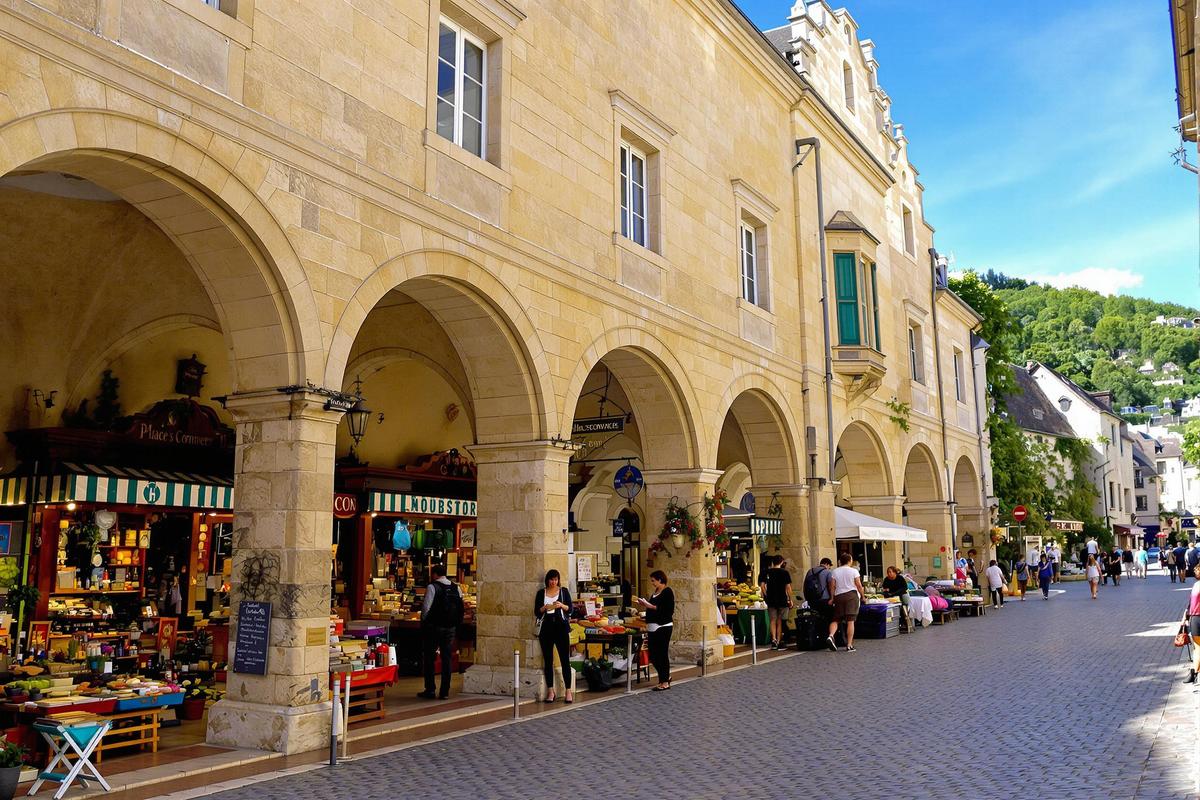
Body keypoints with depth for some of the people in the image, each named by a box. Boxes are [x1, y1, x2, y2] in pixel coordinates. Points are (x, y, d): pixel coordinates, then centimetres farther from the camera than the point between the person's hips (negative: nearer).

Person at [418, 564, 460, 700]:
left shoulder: (432, 587, -12)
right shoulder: (456, 588, 5)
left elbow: (426, 607, -16)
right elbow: (461, 608, 6)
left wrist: (423, 621, 0)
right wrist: (456, 623, 14)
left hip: (434, 627, -5)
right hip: (451, 628, 5)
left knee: (429, 659, 8)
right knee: (446, 659, 9)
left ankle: (430, 690, 10)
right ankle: (445, 692, 10)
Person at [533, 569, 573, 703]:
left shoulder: (564, 591, 8)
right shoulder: (541, 593, 9)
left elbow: (570, 609, 4)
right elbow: (536, 612, 6)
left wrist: (562, 606, -15)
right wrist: (544, 608, -13)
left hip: (561, 627, -1)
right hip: (546, 628, 1)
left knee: (565, 659, -5)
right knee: (548, 661, 3)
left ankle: (568, 691, -2)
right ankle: (550, 691, 10)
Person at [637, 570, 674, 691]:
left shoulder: (667, 592, -10)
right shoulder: (655, 592, 15)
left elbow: (669, 610, -19)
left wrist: (651, 606, -18)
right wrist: (645, 605, 7)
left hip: (663, 627, -9)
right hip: (653, 627, 9)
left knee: (662, 654, -3)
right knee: (652, 655, 10)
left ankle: (665, 682, 7)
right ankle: (665, 677, 27)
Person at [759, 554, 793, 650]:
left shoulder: (767, 572, 3)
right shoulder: (785, 572, -5)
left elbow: (762, 585, 0)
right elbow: (788, 587, -8)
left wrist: (766, 596, 11)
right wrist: (790, 599, 0)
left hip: (771, 600, 2)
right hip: (782, 600, -2)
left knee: (773, 621, 6)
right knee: (780, 621, 7)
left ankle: (774, 640, -9)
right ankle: (779, 642, 9)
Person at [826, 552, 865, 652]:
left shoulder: (835, 572, 7)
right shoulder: (853, 571, 0)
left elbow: (832, 586, 4)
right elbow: (859, 585, -2)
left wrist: (832, 598, 10)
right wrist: (862, 596, 9)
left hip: (838, 596, 3)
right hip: (852, 595, -3)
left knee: (836, 619, 10)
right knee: (850, 621, -4)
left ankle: (831, 636, -17)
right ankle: (849, 645, -5)